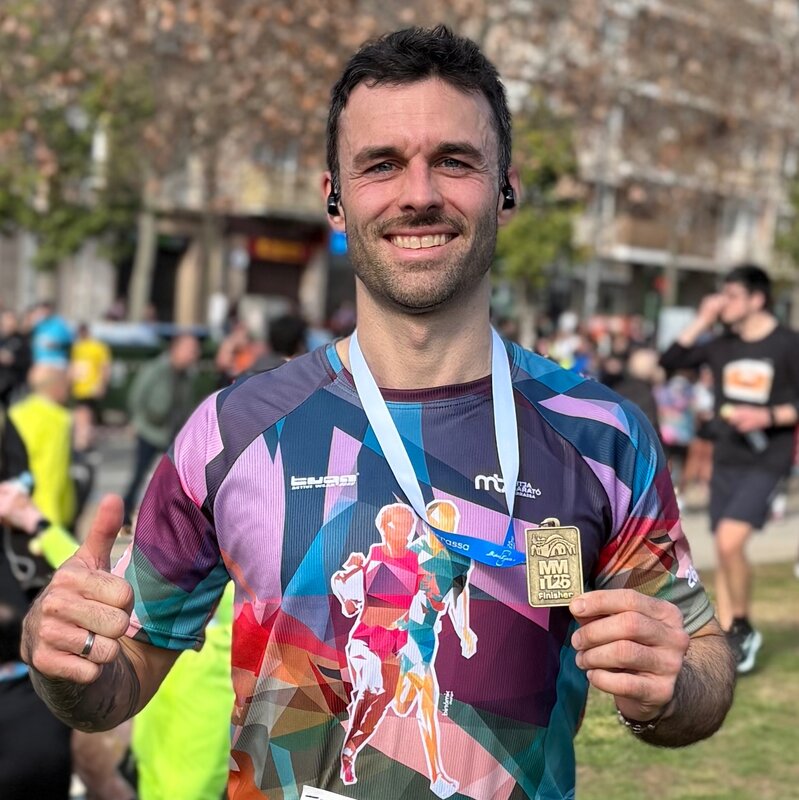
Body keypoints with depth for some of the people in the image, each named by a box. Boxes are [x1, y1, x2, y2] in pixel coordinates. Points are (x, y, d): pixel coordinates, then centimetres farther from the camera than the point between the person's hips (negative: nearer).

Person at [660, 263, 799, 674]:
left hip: (765, 460, -6)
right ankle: (727, 641, 16)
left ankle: (744, 628, 0)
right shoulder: (721, 345, 9)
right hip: (725, 459, 6)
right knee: (723, 550, 7)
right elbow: (669, 362, 6)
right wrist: (702, 321, 1)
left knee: (729, 540, -20)